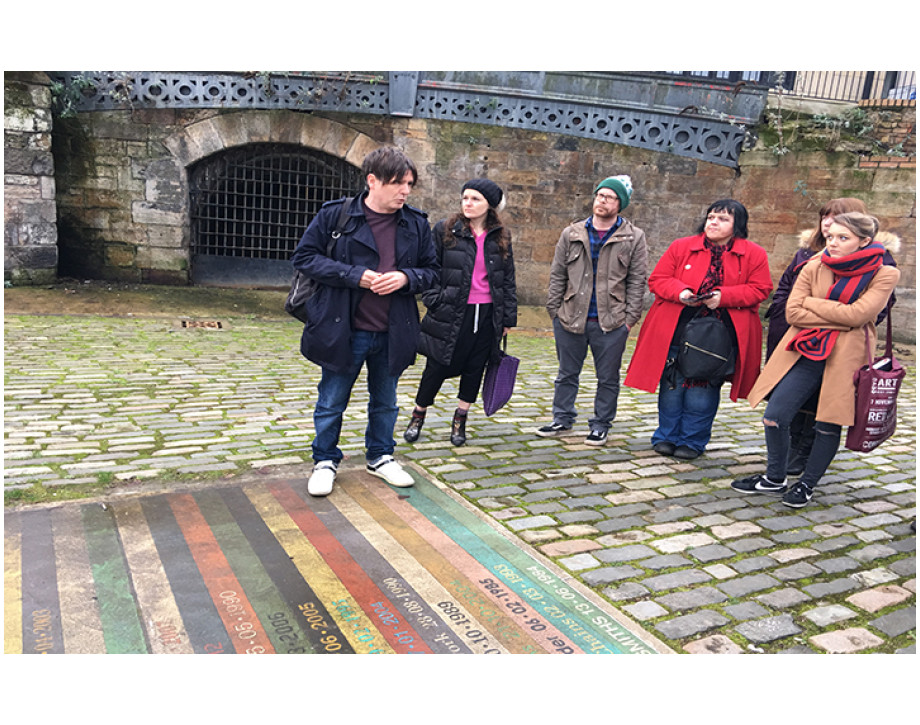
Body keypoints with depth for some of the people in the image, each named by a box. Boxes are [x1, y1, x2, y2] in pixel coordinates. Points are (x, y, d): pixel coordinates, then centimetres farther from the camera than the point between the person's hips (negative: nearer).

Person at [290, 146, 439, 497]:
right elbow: (304, 256, -7)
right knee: (331, 401, 11)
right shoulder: (336, 214, -7)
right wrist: (354, 275, -18)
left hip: (392, 333, 3)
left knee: (385, 402, 18)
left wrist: (406, 277, -14)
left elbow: (431, 271, 10)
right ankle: (325, 461, 30)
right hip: (343, 330, -3)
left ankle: (380, 456, 38)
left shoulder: (416, 224, 3)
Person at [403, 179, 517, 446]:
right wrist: (434, 301, -8)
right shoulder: (445, 230, 0)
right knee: (438, 367, 3)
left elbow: (508, 280, 11)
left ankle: (460, 420, 25)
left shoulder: (500, 238, 8)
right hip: (451, 313, -3)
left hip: (487, 314, 3)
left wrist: (508, 317, 8)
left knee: (475, 368, 9)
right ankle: (418, 415, 25)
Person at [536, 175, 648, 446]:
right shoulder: (571, 234, 6)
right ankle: (562, 419, 29)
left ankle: (600, 424, 23)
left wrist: (630, 317, -5)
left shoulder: (634, 238, 1)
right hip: (571, 319, 2)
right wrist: (554, 310, 2)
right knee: (567, 374, 14)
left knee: (608, 378, 8)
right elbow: (557, 275, 8)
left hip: (612, 322, -2)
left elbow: (637, 280, 1)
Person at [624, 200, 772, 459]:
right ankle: (666, 437, 21)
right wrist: (680, 292, -16)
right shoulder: (681, 247, 5)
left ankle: (692, 441, 19)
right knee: (673, 385, 5)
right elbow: (657, 279, 4)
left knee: (704, 388, 4)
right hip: (677, 331, 1)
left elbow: (760, 289, -1)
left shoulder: (754, 254, 4)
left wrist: (724, 296, -15)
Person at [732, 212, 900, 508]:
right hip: (806, 353, 2)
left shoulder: (883, 275, -3)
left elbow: (856, 314, -15)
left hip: (846, 359, -2)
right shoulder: (813, 268, 4)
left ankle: (807, 485, 26)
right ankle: (775, 479, 18)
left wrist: (811, 302, -7)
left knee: (828, 425, 5)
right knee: (774, 416, -4)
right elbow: (793, 312, -5)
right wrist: (838, 318, -11)